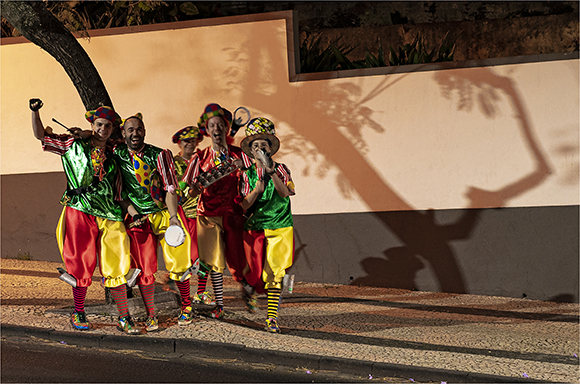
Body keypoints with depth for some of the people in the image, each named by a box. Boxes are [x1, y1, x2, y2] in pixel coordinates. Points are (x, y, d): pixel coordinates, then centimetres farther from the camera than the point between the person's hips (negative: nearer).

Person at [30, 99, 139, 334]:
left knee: (116, 268, 0)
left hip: (109, 215, 3)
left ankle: (124, 318, 5)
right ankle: (78, 313, 16)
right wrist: (35, 112, -5)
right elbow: (41, 135, 8)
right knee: (82, 265, 1)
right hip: (80, 211, -3)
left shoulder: (113, 152, 15)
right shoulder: (74, 144, 6)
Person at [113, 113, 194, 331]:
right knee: (144, 270, -4)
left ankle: (187, 306, 17)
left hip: (164, 213, -1)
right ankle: (150, 315, 8)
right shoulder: (117, 155, 2)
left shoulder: (159, 155, -5)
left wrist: (173, 217, -20)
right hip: (138, 218, 1)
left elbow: (171, 189, -8)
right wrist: (131, 211, -7)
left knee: (177, 263, -2)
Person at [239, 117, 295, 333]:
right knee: (254, 273, 2)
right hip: (254, 227, 2)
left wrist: (272, 173, -25)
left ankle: (272, 317, -8)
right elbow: (244, 205, -2)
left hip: (280, 227, -2)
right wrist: (257, 190, -18)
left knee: (274, 272, -9)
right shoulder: (248, 174, 6)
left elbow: (285, 193, -15)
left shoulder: (281, 169, 3)